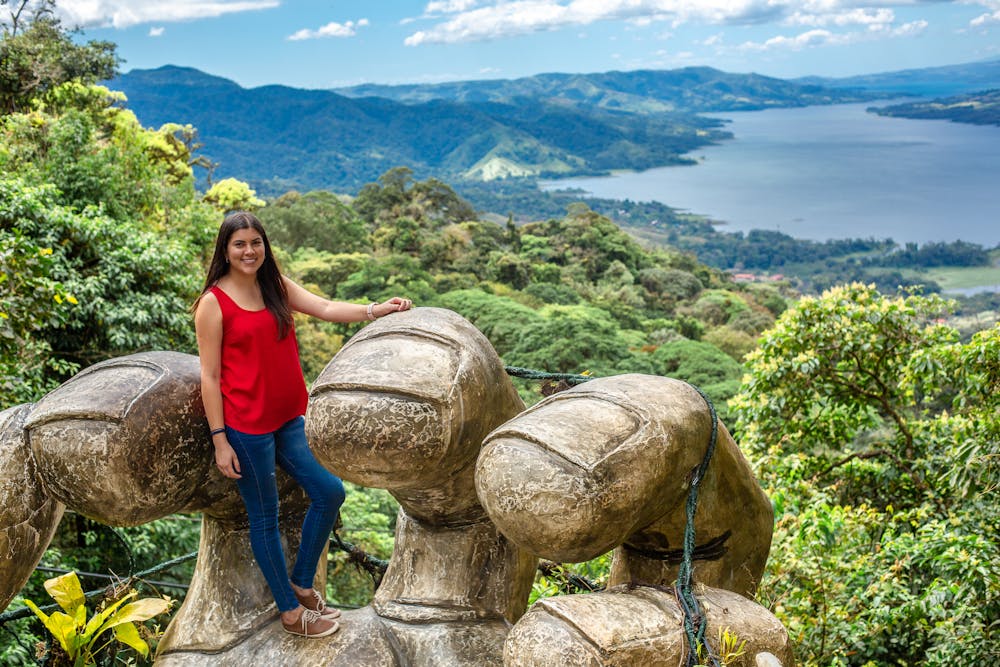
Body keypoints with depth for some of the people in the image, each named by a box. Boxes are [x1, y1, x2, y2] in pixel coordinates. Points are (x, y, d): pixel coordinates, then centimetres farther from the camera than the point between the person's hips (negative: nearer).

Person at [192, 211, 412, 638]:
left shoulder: (275, 286, 7)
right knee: (265, 518, 7)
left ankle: (301, 583, 28)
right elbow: (209, 376, -11)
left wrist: (373, 311, -18)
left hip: (288, 418, 7)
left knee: (329, 492, 9)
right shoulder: (213, 304, -10)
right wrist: (220, 441, -13)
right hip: (245, 426, -7)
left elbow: (325, 308, -4)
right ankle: (291, 613, 22)